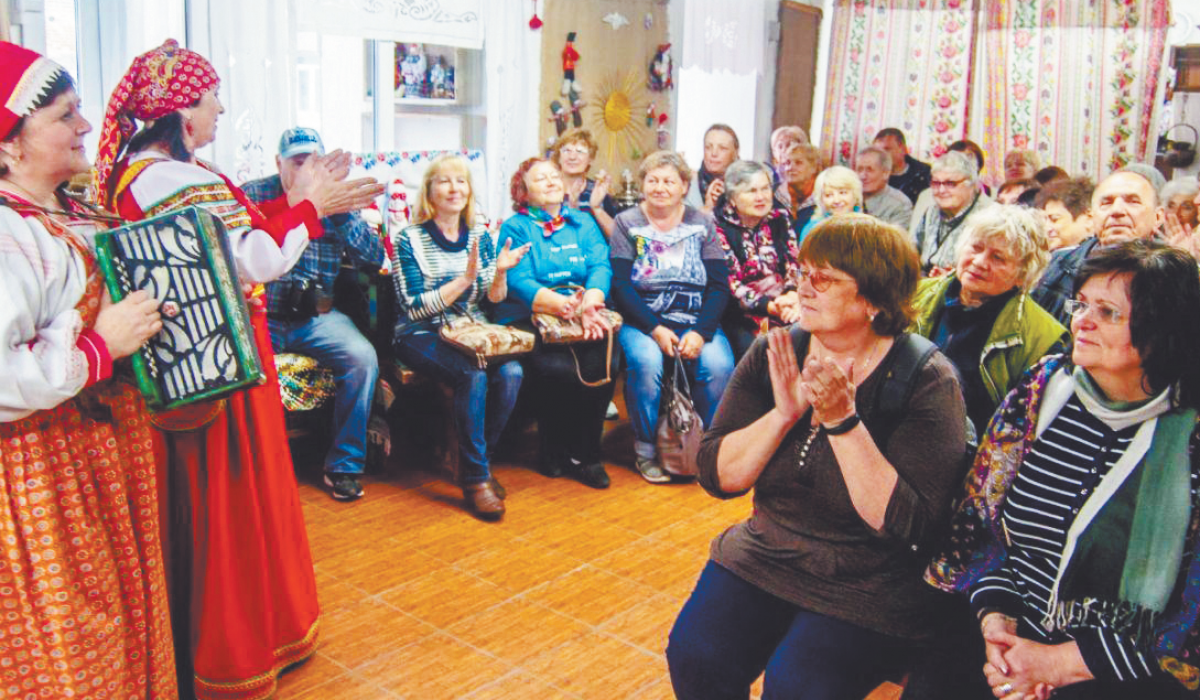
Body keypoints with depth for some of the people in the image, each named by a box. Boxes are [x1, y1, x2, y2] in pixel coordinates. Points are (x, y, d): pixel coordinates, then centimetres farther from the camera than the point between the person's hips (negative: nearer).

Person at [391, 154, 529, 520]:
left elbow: (494, 299, 9)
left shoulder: (479, 235, 9)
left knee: (511, 372, -25)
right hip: (422, 336, -4)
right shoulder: (410, 239, -5)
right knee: (474, 375, -32)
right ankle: (474, 477, -18)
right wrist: (465, 279, -20)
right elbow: (414, 308, -13)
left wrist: (500, 271, -13)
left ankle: (481, 459, -5)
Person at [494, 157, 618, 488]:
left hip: (584, 321, 3)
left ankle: (583, 453, -10)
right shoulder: (516, 227, 8)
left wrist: (590, 301, -20)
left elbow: (601, 267, 5)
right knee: (557, 368, -32)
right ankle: (554, 449, -6)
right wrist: (567, 305, -26)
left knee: (604, 360, -28)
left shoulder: (584, 223, 21)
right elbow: (519, 281, -8)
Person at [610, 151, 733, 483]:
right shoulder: (627, 223, 6)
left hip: (697, 321, 2)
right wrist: (656, 329, -17)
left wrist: (700, 332, -15)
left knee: (720, 365, -27)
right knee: (645, 361, -32)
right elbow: (620, 286, -5)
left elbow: (719, 287, 2)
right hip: (642, 321, -1)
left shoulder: (703, 225, 10)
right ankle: (646, 449, -12)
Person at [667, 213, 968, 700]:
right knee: (694, 656, -16)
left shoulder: (926, 382, -13)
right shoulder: (773, 355, -1)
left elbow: (907, 524, -21)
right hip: (762, 558, 4)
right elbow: (715, 476, -5)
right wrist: (783, 414, -20)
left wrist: (842, 421, -28)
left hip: (870, 589, -4)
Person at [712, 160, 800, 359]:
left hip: (783, 302, 4)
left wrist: (793, 296, -17)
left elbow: (794, 263, 4)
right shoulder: (720, 228, -7)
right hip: (741, 314, -4)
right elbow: (730, 283, -12)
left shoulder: (779, 217, 8)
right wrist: (770, 306, -25)